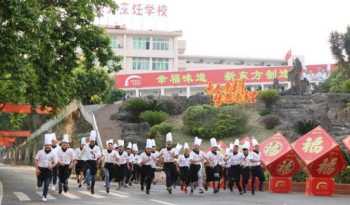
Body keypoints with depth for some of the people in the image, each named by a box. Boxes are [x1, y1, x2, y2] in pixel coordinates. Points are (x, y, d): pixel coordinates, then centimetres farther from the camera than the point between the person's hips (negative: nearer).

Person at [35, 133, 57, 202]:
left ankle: (44, 196, 10)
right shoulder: (40, 152, -2)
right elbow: (36, 160, -1)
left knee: (46, 184, -4)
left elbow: (55, 162, -3)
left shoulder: (53, 154, -2)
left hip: (48, 170, -1)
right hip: (40, 169, 1)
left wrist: (52, 166, -25)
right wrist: (37, 168, -9)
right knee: (39, 185, 8)